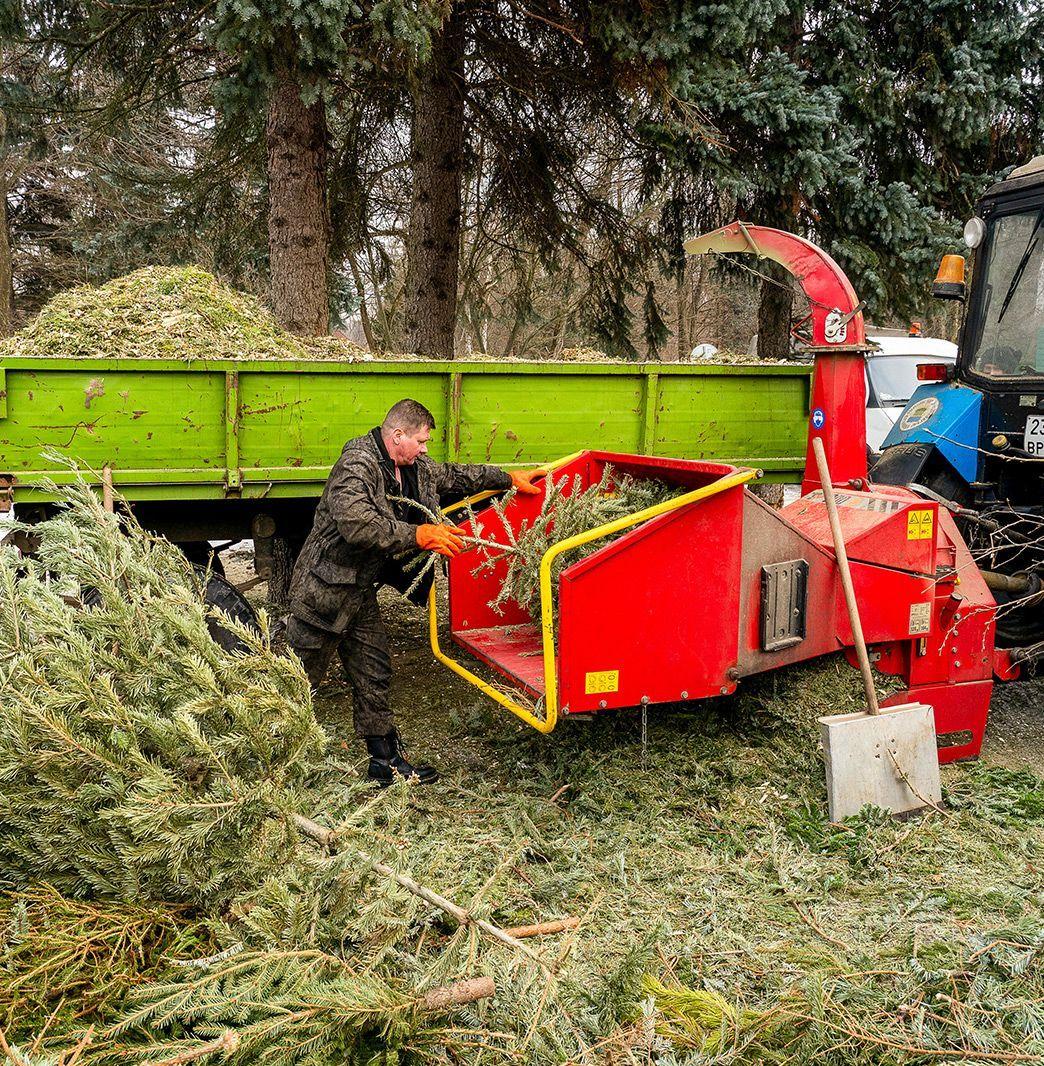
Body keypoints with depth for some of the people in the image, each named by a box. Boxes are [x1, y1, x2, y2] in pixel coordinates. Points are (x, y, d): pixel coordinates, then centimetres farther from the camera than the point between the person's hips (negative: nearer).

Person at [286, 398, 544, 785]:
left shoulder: (414, 467, 8)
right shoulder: (356, 466, -21)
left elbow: (453, 476, 24)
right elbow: (356, 525, -34)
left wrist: (508, 478, 23)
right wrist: (417, 535, -29)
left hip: (361, 593, 9)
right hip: (324, 590, -9)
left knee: (374, 677, 12)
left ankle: (386, 760, 21)